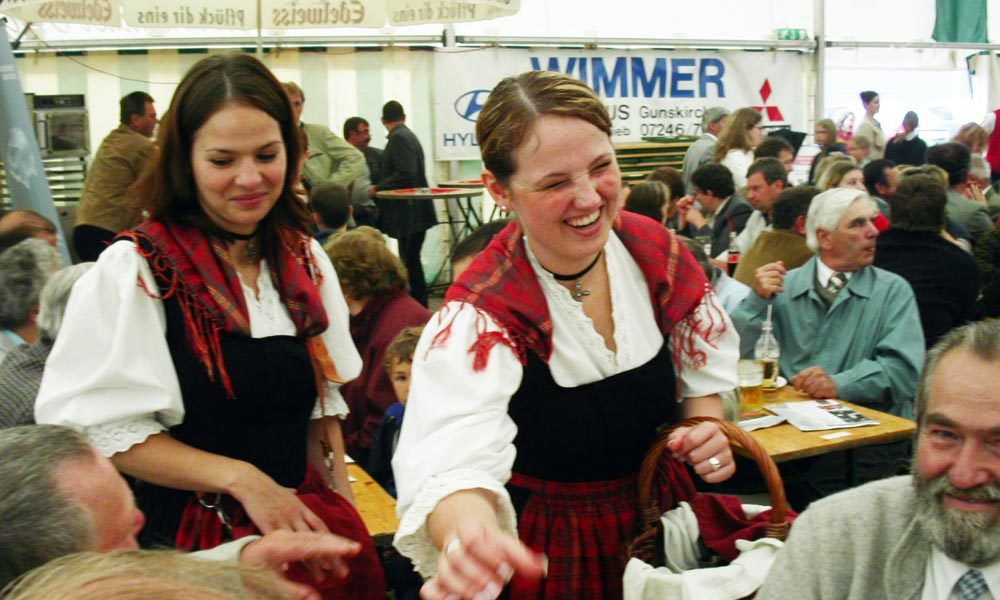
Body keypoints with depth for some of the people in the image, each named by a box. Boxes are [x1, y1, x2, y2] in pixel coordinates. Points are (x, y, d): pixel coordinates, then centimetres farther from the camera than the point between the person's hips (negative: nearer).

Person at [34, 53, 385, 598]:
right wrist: (241, 478, -16)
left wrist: (344, 509, 2)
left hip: (303, 520, 5)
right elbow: (103, 428, -14)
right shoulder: (131, 272, -12)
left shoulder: (305, 261, 4)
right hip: (187, 539, -4)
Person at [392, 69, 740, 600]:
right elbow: (454, 465, -43)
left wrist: (709, 432, -15)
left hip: (663, 522, 5)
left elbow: (702, 363, 5)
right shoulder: (478, 318, -28)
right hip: (550, 552, -4)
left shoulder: (657, 252, -13)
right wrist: (466, 533, -65)